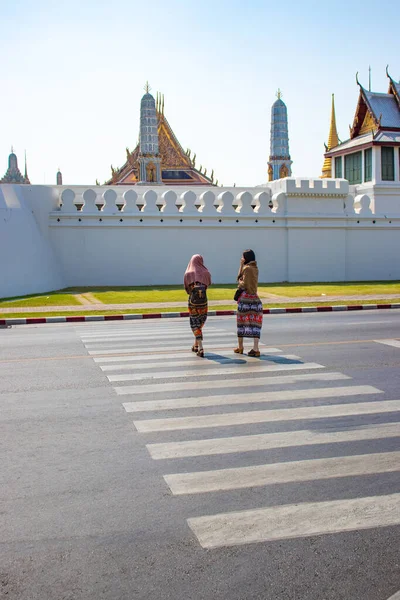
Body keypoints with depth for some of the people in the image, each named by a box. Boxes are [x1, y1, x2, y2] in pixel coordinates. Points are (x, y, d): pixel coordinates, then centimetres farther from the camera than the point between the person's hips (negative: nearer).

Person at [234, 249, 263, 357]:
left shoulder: (247, 268, -11)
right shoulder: (255, 268, 15)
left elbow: (244, 284, -16)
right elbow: (239, 277, 18)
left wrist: (239, 283, 5)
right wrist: (241, 265, 12)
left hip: (245, 297, -7)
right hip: (254, 298, 7)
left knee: (241, 322, 6)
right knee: (254, 323, 1)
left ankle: (240, 347, 16)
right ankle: (256, 348, -6)